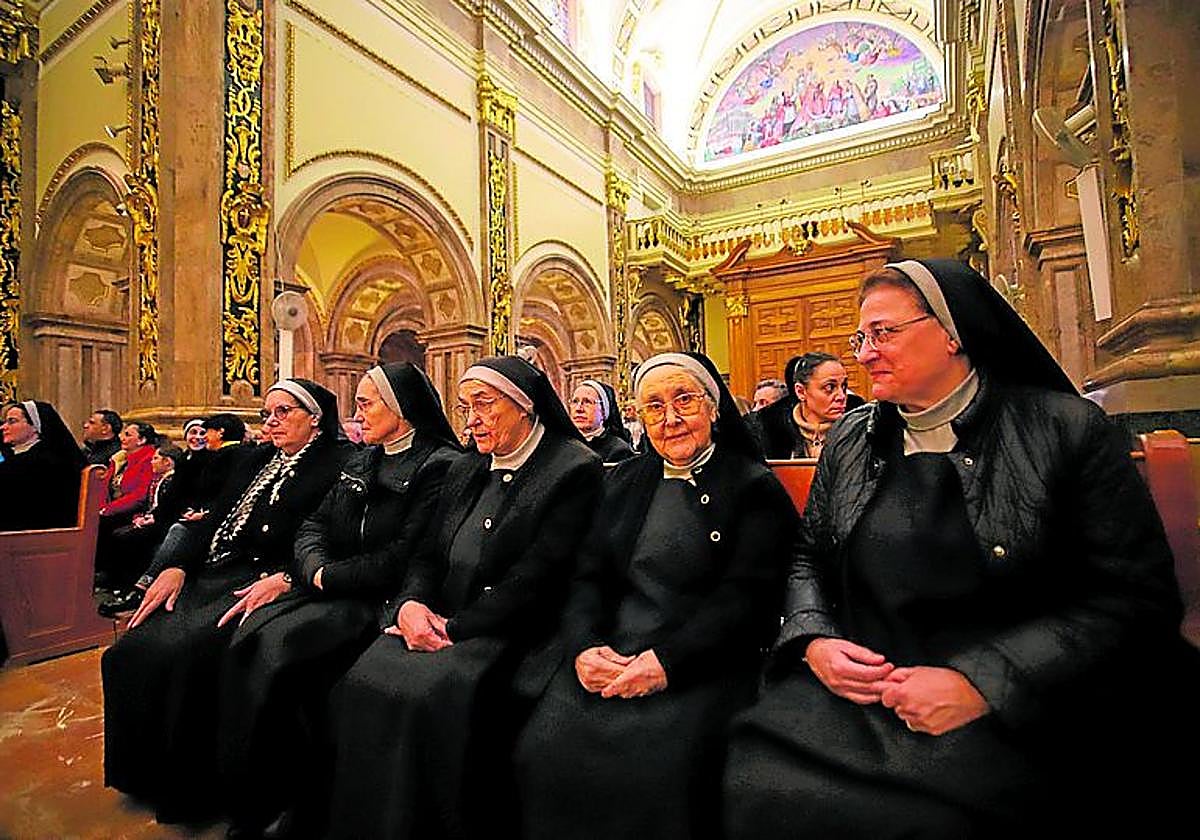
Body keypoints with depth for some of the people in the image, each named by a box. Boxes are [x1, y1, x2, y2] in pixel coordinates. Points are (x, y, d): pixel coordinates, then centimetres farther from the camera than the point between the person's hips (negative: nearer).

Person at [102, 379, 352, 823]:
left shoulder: (337, 465, -6)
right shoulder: (257, 460, 19)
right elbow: (214, 519, 16)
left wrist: (282, 579, -26)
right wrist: (177, 566, 2)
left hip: (266, 584, -7)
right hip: (213, 576, 7)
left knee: (183, 652, -25)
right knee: (134, 649, -10)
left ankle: (193, 787, -3)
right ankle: (143, 772, 12)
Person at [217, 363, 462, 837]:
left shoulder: (439, 466, -12)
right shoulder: (361, 462, 15)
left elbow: (403, 559, -18)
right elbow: (314, 525, 12)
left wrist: (330, 577, -9)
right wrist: (316, 569, -8)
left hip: (380, 602, -7)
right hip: (332, 590, 8)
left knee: (280, 649, -22)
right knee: (247, 640, -13)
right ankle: (248, 800, 2)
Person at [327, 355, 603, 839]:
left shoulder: (575, 470, -9)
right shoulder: (466, 471, 15)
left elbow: (535, 582, -15)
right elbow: (428, 557, 14)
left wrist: (454, 627, -14)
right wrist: (410, 604, -7)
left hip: (512, 634, -6)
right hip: (439, 622, 7)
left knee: (431, 692, -28)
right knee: (364, 681, -15)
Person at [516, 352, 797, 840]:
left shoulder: (755, 488, 0)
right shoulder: (623, 482, 15)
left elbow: (747, 596, -9)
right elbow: (589, 576, 10)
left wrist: (667, 660, -19)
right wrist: (584, 646, -9)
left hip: (704, 666, -3)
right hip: (608, 656, 4)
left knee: (656, 764, -27)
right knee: (544, 748, -17)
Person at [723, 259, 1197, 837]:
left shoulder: (1067, 430, -3)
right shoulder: (848, 441, 9)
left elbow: (1137, 598, -7)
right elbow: (808, 559, 16)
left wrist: (981, 684, -16)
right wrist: (812, 641, -4)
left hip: (1006, 718, -2)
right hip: (852, 692, 3)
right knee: (750, 786, -17)